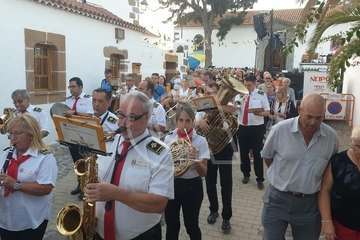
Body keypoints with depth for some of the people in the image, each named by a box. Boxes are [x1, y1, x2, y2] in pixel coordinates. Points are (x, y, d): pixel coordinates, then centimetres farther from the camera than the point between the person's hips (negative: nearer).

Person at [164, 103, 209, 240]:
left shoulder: (200, 141, -9)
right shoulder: (168, 138, -2)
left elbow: (204, 173, -9)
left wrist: (196, 160, -27)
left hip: (192, 186, -2)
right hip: (171, 185, 2)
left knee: (191, 225, 10)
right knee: (171, 225, 13)